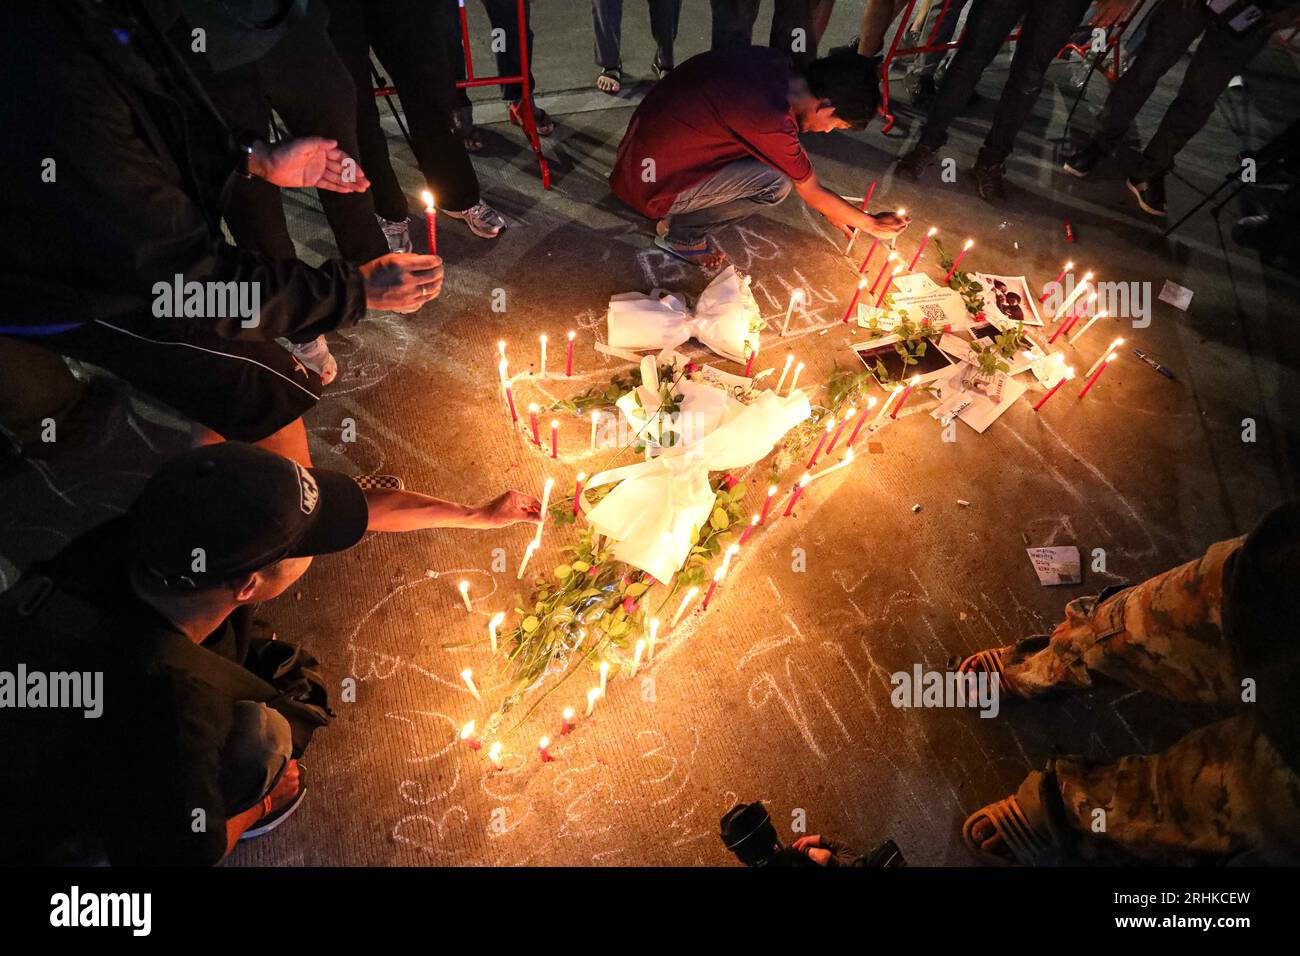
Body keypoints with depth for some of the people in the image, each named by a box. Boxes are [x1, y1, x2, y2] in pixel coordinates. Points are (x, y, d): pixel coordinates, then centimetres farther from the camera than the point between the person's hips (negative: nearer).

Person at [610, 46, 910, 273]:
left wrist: (830, 208, 19)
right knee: (776, 180, -14)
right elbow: (812, 193, -8)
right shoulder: (771, 123, -25)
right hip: (648, 187, -8)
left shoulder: (771, 61, -2)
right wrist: (871, 223, 9)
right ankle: (681, 234, 3)